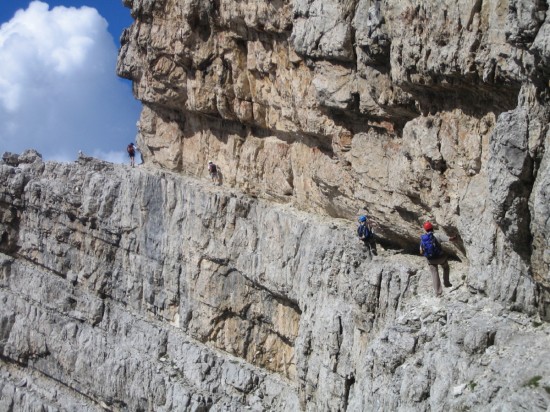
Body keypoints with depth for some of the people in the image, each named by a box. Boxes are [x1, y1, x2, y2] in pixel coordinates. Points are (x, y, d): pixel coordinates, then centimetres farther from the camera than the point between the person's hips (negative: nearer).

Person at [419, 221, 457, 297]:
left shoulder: (422, 239, -5)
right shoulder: (437, 236, -18)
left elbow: (421, 252, 2)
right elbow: (451, 239, -22)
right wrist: (455, 237, 0)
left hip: (431, 260, 2)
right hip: (441, 257, -2)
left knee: (434, 274, 11)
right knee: (446, 267, 29)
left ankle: (438, 292, 6)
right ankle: (446, 283, 35)